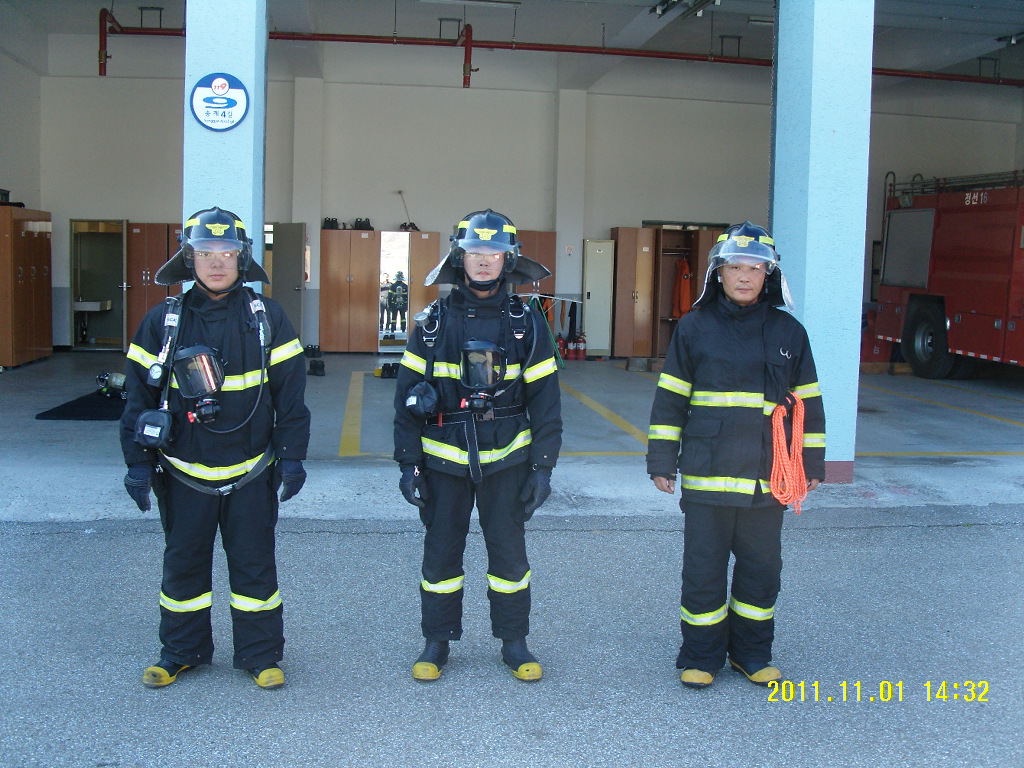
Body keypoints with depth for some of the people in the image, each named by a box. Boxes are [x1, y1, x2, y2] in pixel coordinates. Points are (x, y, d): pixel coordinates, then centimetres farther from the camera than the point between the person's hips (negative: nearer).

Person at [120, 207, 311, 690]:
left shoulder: (266, 318, -3)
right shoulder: (163, 321, -2)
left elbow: (290, 393, 0)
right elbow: (140, 394, 2)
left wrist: (291, 455, -4)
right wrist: (138, 462, -2)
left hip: (250, 473, -1)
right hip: (184, 473, 1)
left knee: (254, 566, 8)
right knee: (183, 564, 13)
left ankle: (260, 655, 22)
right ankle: (181, 652, 30)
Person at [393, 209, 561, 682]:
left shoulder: (524, 324, 0)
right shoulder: (433, 322, 0)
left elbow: (544, 399, 1)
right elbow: (408, 395, 1)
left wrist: (543, 466, -4)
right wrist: (408, 463, -3)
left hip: (506, 460, 0)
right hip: (444, 461, 0)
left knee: (509, 552, 7)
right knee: (440, 553, 9)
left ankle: (515, 642, 23)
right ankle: (436, 642, 23)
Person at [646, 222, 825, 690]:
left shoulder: (789, 332, 5)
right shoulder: (695, 328, 1)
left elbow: (808, 404, 11)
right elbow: (669, 400, 3)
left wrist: (811, 465, 10)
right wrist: (662, 461, 0)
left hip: (768, 476, 2)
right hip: (707, 475, -2)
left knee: (762, 568, 11)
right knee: (703, 568, 4)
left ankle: (751, 652, 28)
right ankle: (701, 656, 20)